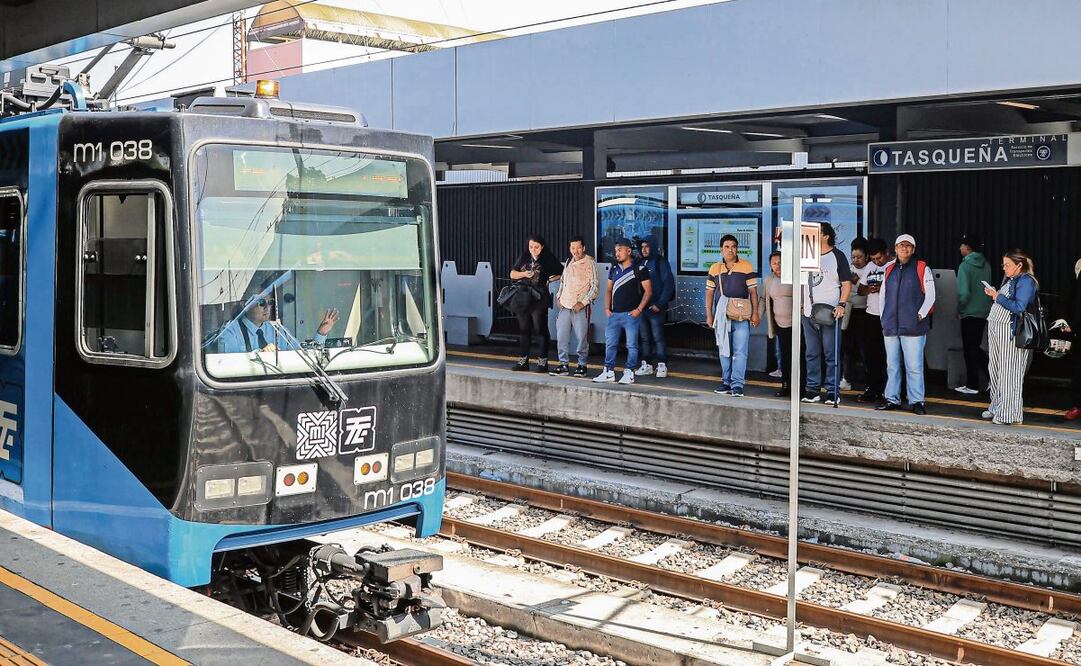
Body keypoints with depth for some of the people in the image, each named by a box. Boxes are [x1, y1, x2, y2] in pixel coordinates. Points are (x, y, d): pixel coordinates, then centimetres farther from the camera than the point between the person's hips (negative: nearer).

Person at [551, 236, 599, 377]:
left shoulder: (590, 262, -5)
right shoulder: (568, 262, 15)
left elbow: (595, 286, -7)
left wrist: (583, 303, -13)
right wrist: (559, 297, 12)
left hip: (580, 307, -6)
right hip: (565, 306, 6)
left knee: (582, 337, -3)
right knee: (561, 336, 4)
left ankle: (582, 365, 9)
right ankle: (564, 365, 12)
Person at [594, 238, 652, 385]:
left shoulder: (639, 269, -5)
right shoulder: (614, 269, 13)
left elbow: (648, 291, -5)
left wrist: (639, 309, -12)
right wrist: (607, 308, 6)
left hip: (631, 314, -6)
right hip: (614, 314, 6)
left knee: (631, 345, -1)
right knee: (610, 343, 7)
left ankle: (629, 373, 6)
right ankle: (609, 372, 14)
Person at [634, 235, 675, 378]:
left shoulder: (660, 262, -3)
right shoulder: (640, 263, 14)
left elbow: (668, 284, -8)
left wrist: (660, 304, -13)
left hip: (655, 307, -6)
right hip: (641, 307, 6)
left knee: (658, 337, -5)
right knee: (644, 337, 8)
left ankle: (662, 366, 0)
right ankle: (646, 365, 14)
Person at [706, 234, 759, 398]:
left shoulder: (746, 266, 2)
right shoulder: (714, 269, 10)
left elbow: (753, 291, 2)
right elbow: (709, 293, 12)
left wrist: (755, 313, -3)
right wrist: (709, 315, 7)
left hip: (742, 316, -3)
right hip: (721, 315, 3)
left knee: (740, 352, -7)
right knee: (724, 351, 8)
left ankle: (737, 385, -7)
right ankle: (727, 383, 16)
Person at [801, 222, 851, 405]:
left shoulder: (837, 256, -1)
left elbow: (847, 283, -5)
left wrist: (841, 304, -15)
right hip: (808, 313, 5)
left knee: (831, 354, -2)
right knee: (811, 354, 8)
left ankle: (832, 392, 0)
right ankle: (812, 390, 13)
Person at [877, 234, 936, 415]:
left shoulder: (922, 269, 2)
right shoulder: (889, 270, 15)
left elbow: (930, 295, 0)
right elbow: (883, 296, 20)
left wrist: (921, 315, -9)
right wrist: (884, 319, 12)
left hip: (913, 326, -5)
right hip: (890, 327, 5)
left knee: (914, 366, -6)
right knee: (892, 365, 9)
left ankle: (917, 401, -1)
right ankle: (892, 399, 16)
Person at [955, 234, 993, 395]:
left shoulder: (965, 266, -16)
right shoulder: (986, 265, 6)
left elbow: (964, 293, -20)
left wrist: (959, 309, -6)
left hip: (969, 313, -7)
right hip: (984, 313, 7)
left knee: (970, 349, 2)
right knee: (976, 347, 19)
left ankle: (972, 385, 7)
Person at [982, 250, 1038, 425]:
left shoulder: (1026, 281, -10)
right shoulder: (1009, 280, 18)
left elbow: (1019, 307, -19)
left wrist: (998, 297, -15)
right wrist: (993, 294, 7)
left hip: (1011, 330, -9)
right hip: (996, 327, 9)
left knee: (1008, 372, -6)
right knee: (995, 369, 11)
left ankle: (1008, 413, -3)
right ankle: (997, 407, 21)